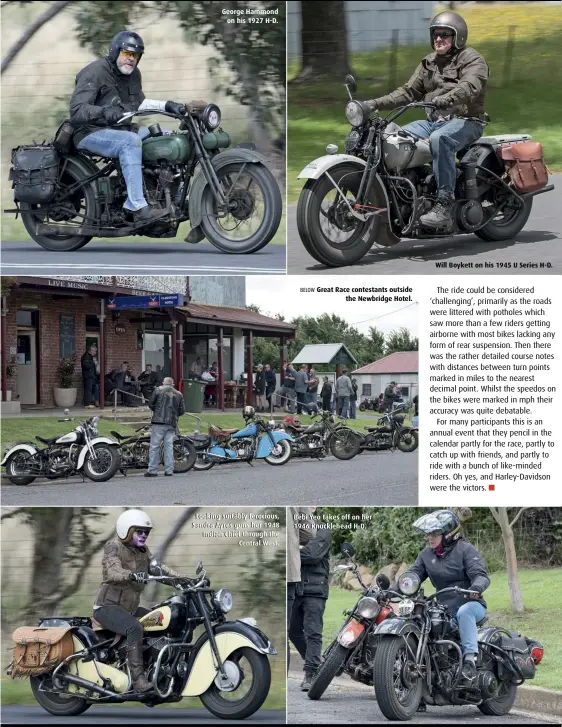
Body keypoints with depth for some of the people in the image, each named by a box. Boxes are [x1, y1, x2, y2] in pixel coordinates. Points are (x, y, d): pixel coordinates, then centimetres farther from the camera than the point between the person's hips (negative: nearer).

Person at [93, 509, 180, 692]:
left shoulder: (142, 551, 14)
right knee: (135, 628, -35)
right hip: (108, 607, -9)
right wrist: (132, 575, -49)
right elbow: (113, 571, -28)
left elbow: (157, 568, 2)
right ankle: (138, 679, -40)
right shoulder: (113, 546, -10)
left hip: (130, 608, 9)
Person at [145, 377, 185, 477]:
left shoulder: (158, 390, 3)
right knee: (169, 446, 7)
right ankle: (169, 470, 4)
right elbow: (182, 410, 9)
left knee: (154, 446, -2)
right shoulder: (179, 394, 11)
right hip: (172, 424, 3)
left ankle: (152, 470, -6)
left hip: (159, 422, -3)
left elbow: (150, 404, 3)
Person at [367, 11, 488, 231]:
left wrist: (447, 99, -43)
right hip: (433, 121, 7)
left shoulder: (471, 59, -2)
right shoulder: (429, 63, 21)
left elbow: (470, 87, -22)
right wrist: (377, 103, 5)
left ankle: (445, 205, -43)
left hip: (465, 120, -7)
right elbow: (409, 91, 19)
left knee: (439, 138, -39)